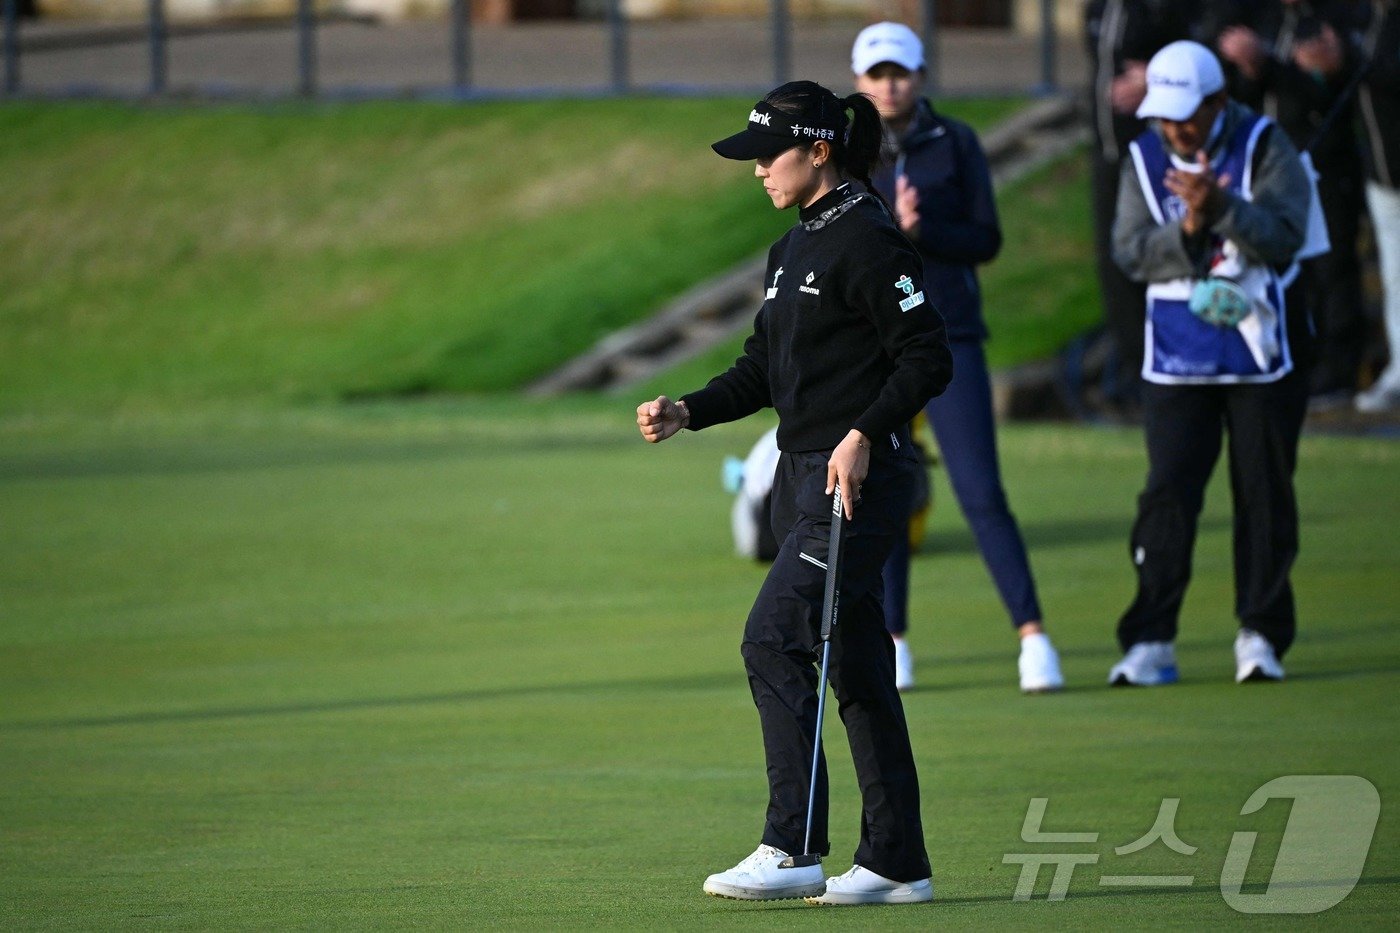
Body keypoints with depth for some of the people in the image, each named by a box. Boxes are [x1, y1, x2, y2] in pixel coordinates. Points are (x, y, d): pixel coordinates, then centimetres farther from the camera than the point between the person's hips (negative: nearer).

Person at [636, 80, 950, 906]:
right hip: (804, 478, 10)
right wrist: (688, 413, 7)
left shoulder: (868, 241, -12)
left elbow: (929, 358, -15)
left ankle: (793, 849, -17)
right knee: (856, 664, 10)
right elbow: (765, 369, 21)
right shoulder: (793, 250, 16)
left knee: (774, 637, -16)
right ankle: (897, 863, 14)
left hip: (862, 475, -10)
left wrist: (862, 434, -23)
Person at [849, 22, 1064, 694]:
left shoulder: (956, 144, 1)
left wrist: (921, 230, -17)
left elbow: (986, 240, -2)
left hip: (948, 336, -2)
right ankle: (893, 644, 14)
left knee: (982, 494, -8)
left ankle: (1033, 636, -8)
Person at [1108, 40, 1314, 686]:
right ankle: (1150, 643, -3)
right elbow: (1130, 252, -5)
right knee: (1168, 491, -6)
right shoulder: (1144, 160, 3)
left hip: (1261, 353, -1)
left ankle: (1261, 634, 13)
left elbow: (1284, 238, -17)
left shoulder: (1265, 149, -5)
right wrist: (1188, 229, -22)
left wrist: (1222, 209, -33)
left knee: (1264, 494, 2)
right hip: (1176, 358, 1)